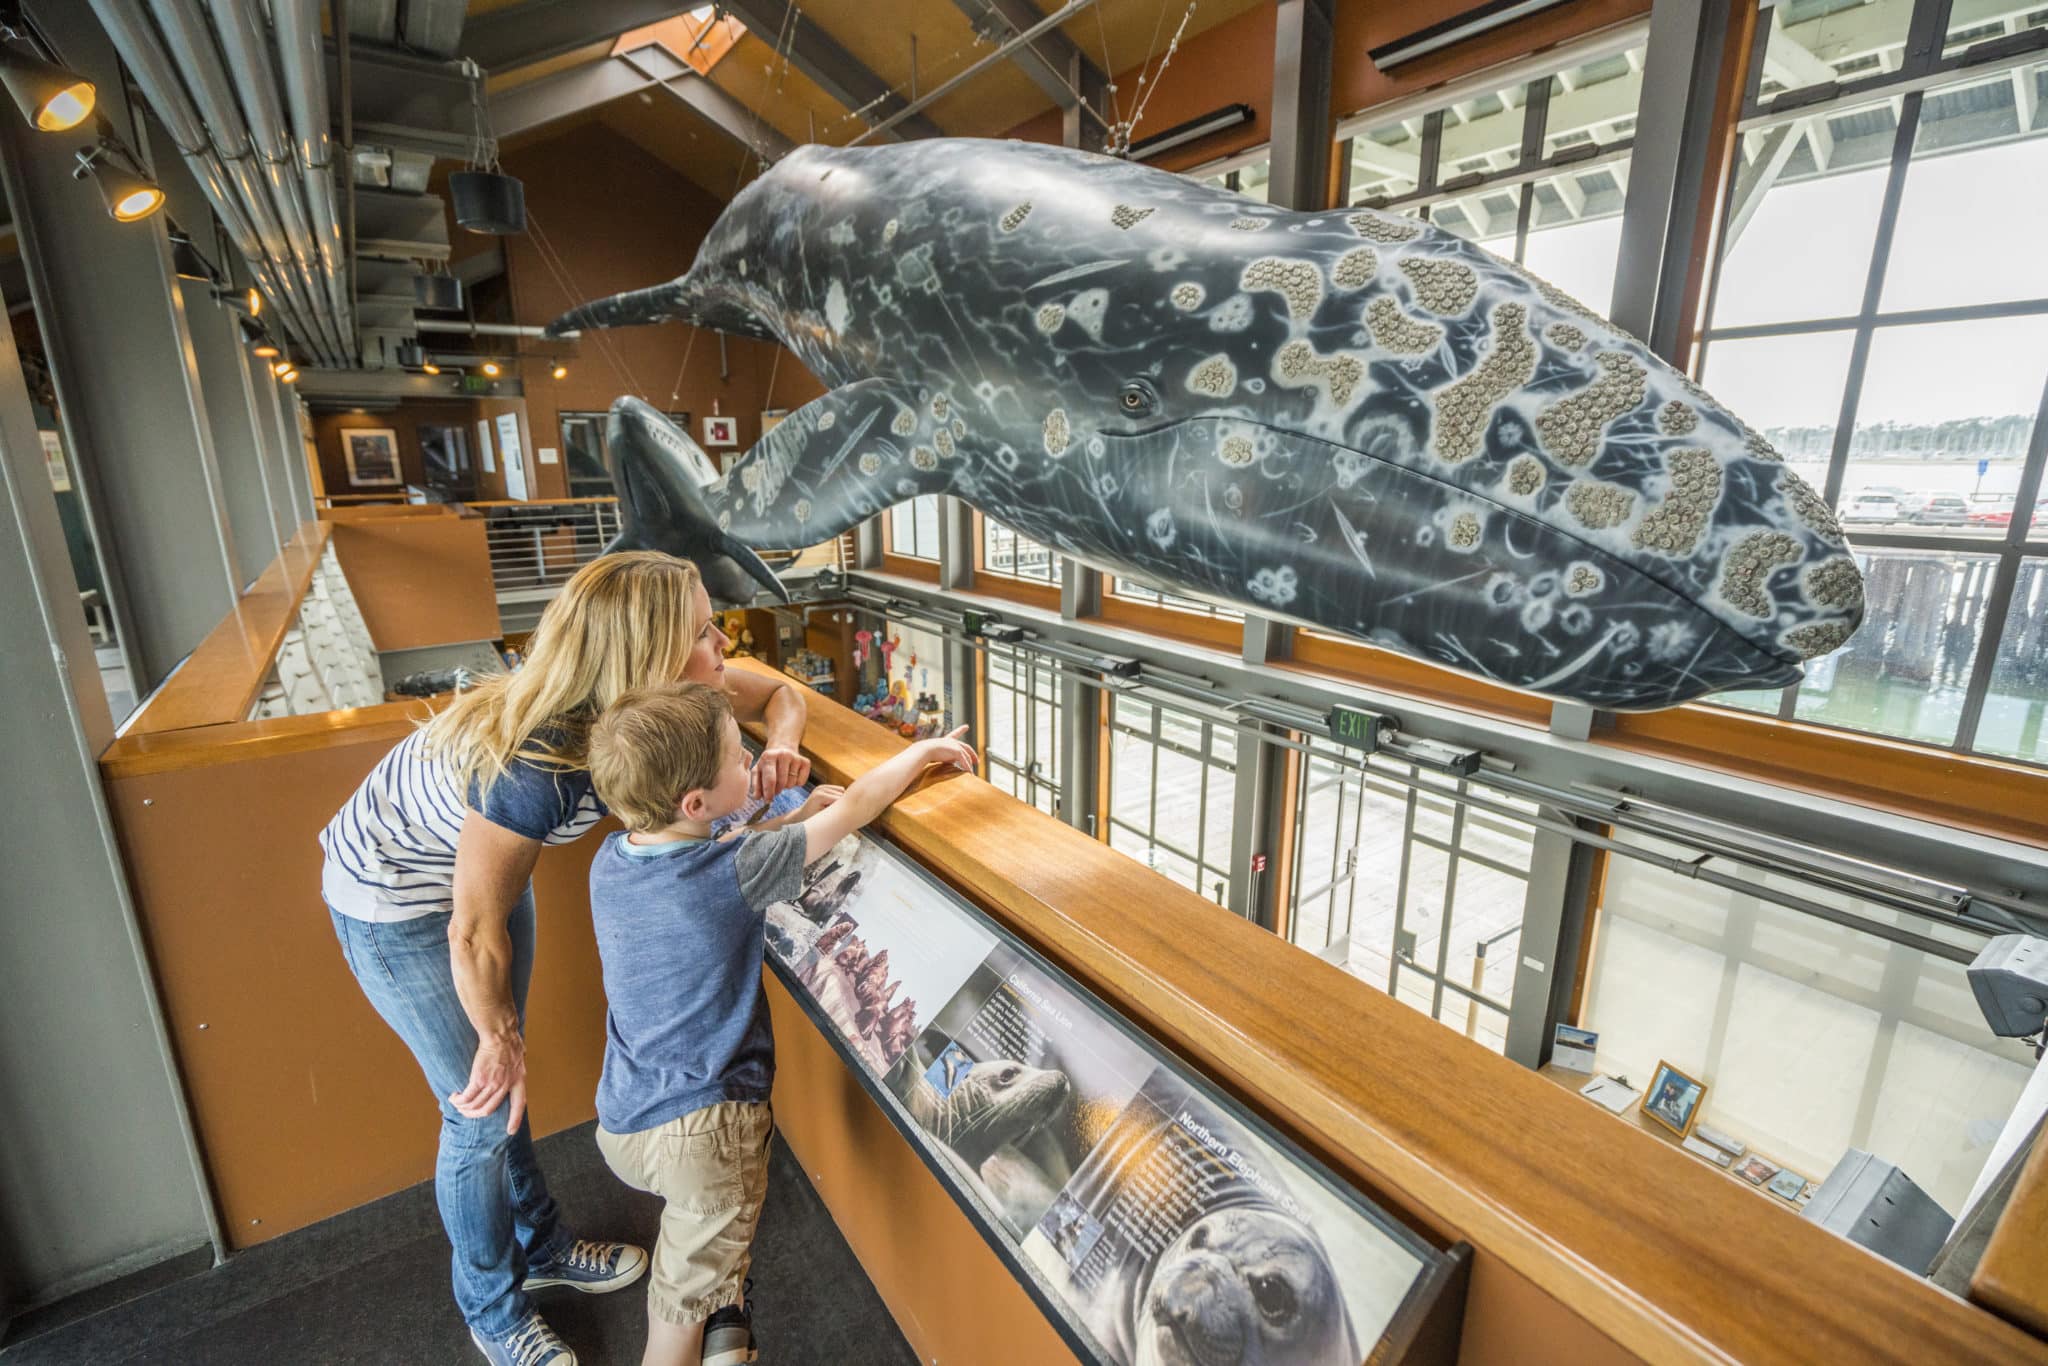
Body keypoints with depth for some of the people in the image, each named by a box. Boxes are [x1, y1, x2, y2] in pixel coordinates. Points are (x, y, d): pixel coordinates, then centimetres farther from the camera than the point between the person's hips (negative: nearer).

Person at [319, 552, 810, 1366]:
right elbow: (475, 933, -25)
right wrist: (499, 1037, -8)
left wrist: (781, 747, -29)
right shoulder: (535, 765, -40)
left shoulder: (640, 699, -22)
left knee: (504, 1082, 21)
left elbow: (779, 695, -7)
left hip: (488, 860, 6)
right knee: (482, 1108, 6)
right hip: (394, 900, -6)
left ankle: (539, 1244, 44)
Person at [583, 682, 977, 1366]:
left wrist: (793, 819, 5)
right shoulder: (733, 873, -25)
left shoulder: (609, 861, -7)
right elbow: (855, 808, -17)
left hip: (623, 1118, 6)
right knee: (687, 1294, 17)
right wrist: (922, 750, -3)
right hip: (701, 1126, -6)